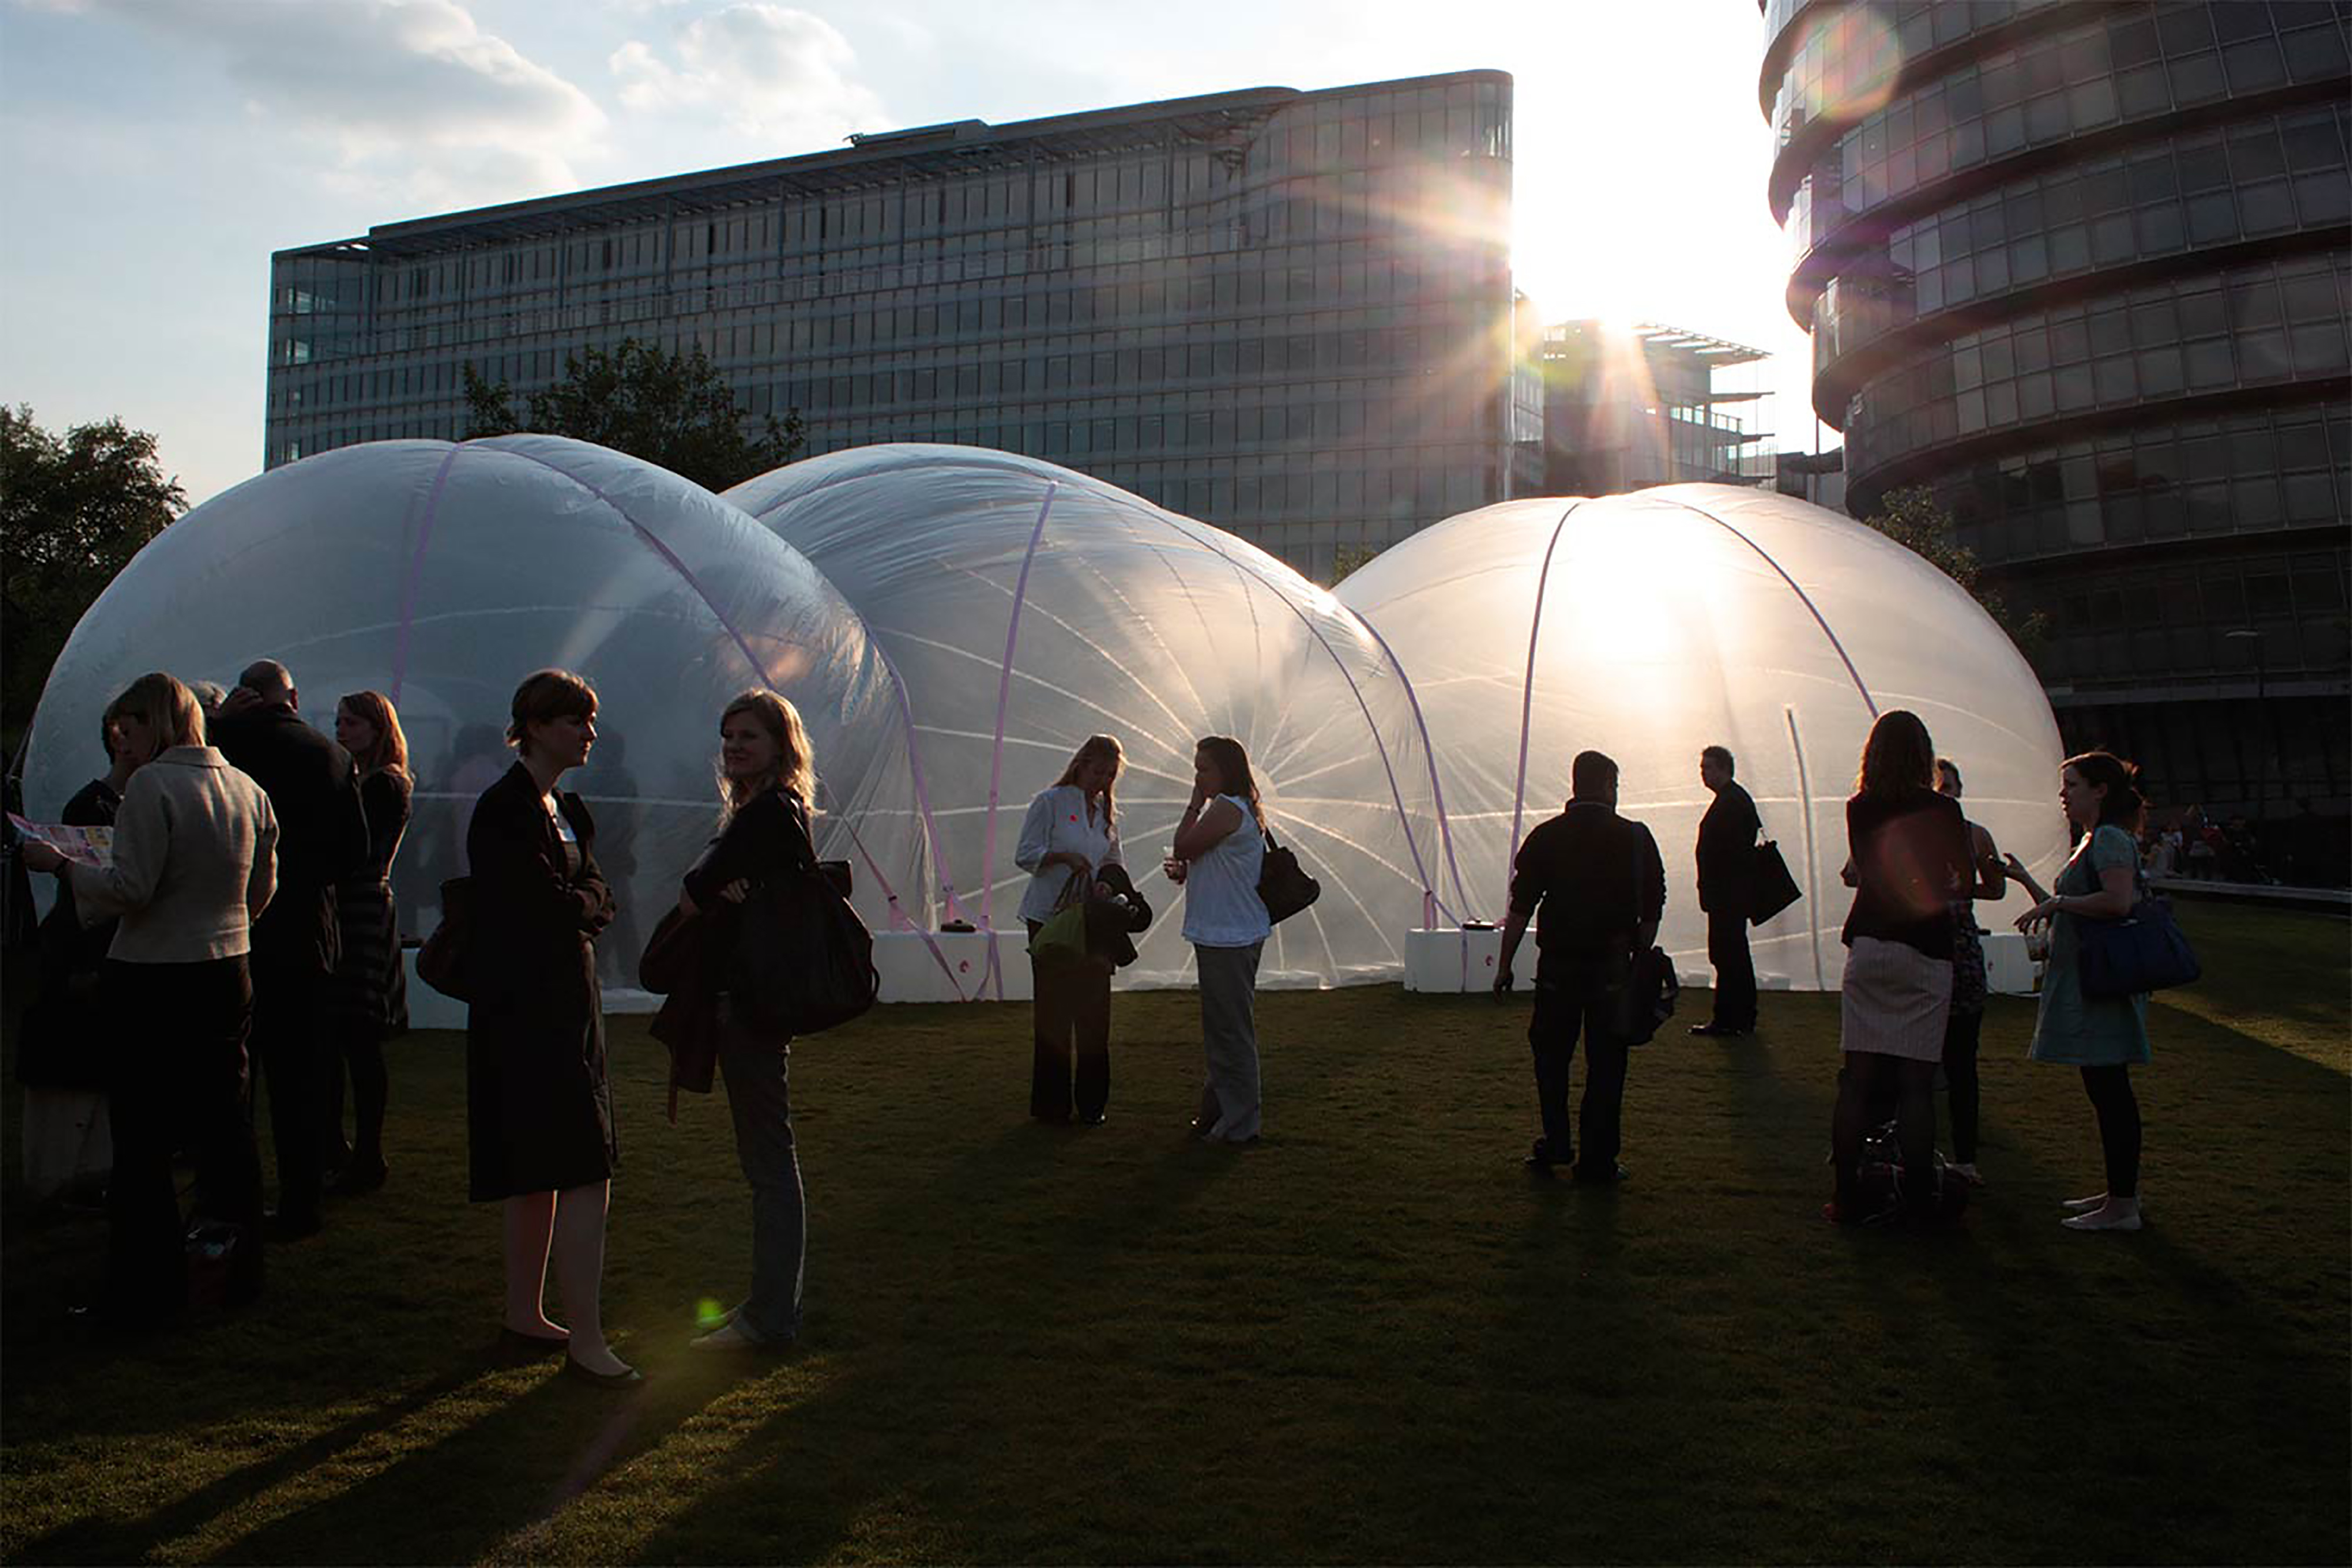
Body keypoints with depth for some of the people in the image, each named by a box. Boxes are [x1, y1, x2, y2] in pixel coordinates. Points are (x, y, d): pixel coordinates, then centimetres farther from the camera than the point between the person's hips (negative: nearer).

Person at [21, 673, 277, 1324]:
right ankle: (242, 1268, 21)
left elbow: (130, 888, -17)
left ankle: (148, 1290, 8)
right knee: (226, 1124, 14)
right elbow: (262, 889, 14)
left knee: (144, 1138, 2)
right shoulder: (248, 789, 7)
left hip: (157, 978, -7)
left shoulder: (151, 786, -14)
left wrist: (60, 864, -4)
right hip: (228, 974, 7)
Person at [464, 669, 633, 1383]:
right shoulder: (504, 809, -14)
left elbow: (596, 899, 11)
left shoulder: (565, 807, 16)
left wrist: (575, 904, -8)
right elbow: (545, 908, -18)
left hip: (569, 998, 10)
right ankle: (586, 1340, -8)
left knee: (542, 1172, 15)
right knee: (585, 1171, -12)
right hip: (524, 1008, -10)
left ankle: (525, 1316, 25)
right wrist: (586, 903, -1)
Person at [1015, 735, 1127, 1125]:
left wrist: (1108, 883, -3)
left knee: (1094, 1010, 3)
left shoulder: (1106, 811, 14)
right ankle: (1051, 1104, 6)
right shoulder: (1050, 802, -4)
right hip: (1049, 919, -5)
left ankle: (1091, 1102, 13)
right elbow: (1025, 855, -8)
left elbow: (1115, 862, 18)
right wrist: (1065, 857, -21)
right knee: (1054, 1012, -2)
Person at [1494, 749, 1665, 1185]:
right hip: (1613, 967, 0)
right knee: (1606, 1064, 6)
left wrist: (1505, 965, 4)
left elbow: (1521, 908, -2)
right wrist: (1640, 958, 13)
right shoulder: (1635, 838, -2)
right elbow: (1652, 911, 1)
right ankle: (1598, 1161, 8)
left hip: (1557, 965, 1)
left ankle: (1555, 1145, 16)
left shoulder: (1546, 837, -1)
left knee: (1551, 1056, 16)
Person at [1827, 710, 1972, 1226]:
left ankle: (1847, 1197, 3)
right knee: (1916, 1083, 1)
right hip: (1925, 951, -2)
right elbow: (1963, 881, 5)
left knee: (1857, 1080, 3)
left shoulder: (1859, 809, 4)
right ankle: (1917, 1199, 4)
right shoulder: (1943, 810, -4)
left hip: (1867, 947, 2)